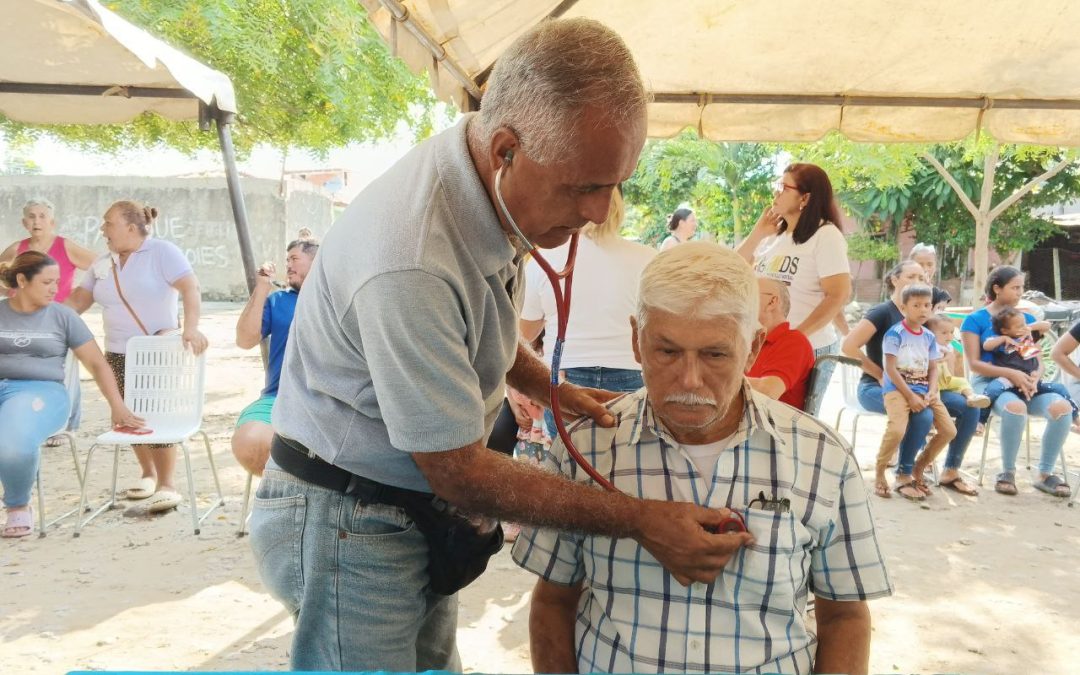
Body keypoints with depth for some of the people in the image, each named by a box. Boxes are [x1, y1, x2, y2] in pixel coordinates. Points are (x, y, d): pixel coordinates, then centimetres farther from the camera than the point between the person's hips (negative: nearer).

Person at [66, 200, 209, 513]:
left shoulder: (162, 252, -8)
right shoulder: (102, 263, 13)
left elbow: (190, 288, -20)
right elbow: (78, 300, 18)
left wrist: (191, 326, -35)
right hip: (117, 354, 6)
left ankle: (167, 485, -1)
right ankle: (148, 474, 26)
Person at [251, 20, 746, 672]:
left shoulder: (498, 189, -5)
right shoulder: (410, 264, -34)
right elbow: (459, 472, -26)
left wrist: (550, 388, 2)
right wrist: (641, 520, -23)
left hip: (421, 507, 8)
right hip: (349, 519, -8)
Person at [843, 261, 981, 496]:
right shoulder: (882, 312, -10)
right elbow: (849, 346, -20)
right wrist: (881, 375, -15)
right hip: (877, 388, -7)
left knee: (968, 406, -6)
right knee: (923, 413, -33)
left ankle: (950, 472, 6)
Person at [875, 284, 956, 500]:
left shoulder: (929, 337, 12)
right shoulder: (895, 334, -8)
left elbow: (933, 369, 12)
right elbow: (891, 369, -13)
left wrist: (931, 393, -7)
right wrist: (910, 396, -17)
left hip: (922, 389, 7)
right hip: (897, 388, -7)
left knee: (949, 430, -3)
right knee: (897, 429, -30)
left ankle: (916, 470, 16)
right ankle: (879, 473, -5)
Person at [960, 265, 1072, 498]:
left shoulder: (1027, 319, 17)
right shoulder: (976, 320, 2)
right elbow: (974, 363, -6)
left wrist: (1034, 377, -11)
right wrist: (1011, 373, -20)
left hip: (1024, 383, 5)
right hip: (989, 382, -5)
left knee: (1061, 406, -26)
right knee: (1015, 407, -38)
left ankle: (1045, 474, -10)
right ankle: (1008, 472, -16)